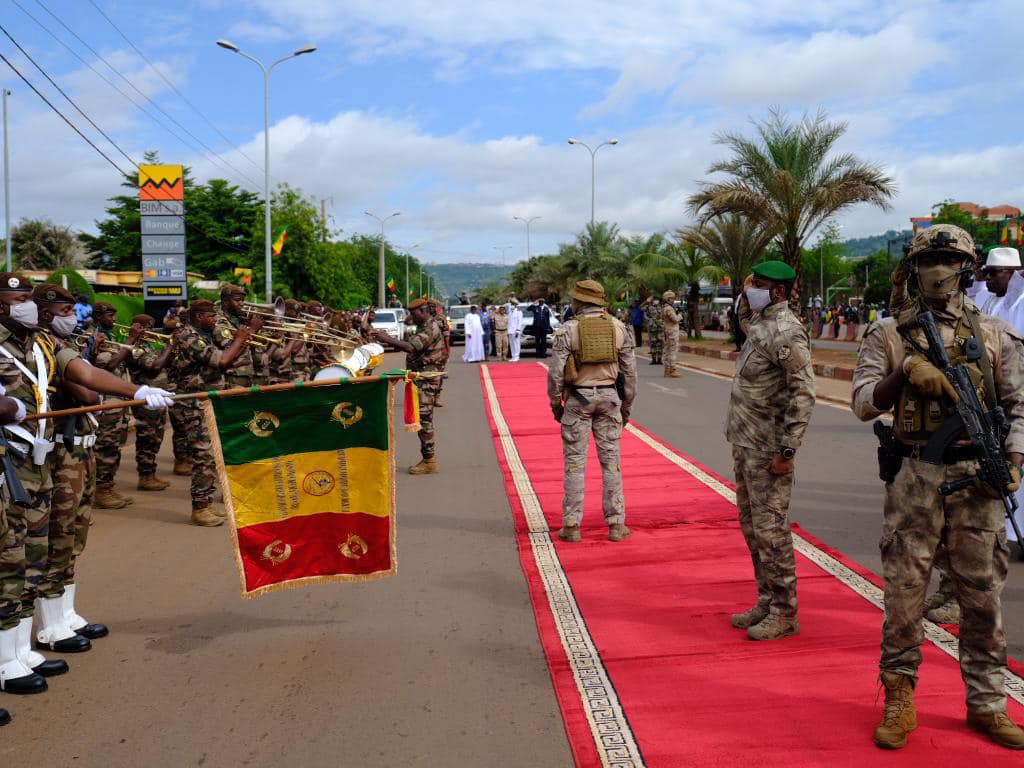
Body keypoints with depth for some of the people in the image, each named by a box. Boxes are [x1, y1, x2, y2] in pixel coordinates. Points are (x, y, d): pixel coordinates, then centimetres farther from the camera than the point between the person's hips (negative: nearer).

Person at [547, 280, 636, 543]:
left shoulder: (568, 330, -7)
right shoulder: (618, 327, 3)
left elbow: (556, 372, -10)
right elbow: (630, 370, 4)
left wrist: (555, 403, 4)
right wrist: (627, 405, 12)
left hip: (578, 398, -2)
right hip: (609, 396, 2)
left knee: (575, 462, 3)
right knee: (610, 460, 8)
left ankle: (572, 526, 5)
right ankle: (616, 524, 9)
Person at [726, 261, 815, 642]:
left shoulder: (786, 331, -18)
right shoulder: (759, 323, 11)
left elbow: (803, 394, -23)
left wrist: (787, 451, -24)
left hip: (767, 450, -10)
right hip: (745, 444, 10)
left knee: (771, 531, -3)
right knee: (752, 526, 17)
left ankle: (784, 614, 7)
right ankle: (767, 601, 29)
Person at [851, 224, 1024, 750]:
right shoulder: (890, 334, 3)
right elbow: (864, 405, -4)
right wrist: (906, 369, -18)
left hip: (977, 479, 2)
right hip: (914, 478, -1)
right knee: (904, 591, 3)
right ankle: (899, 701, 17)